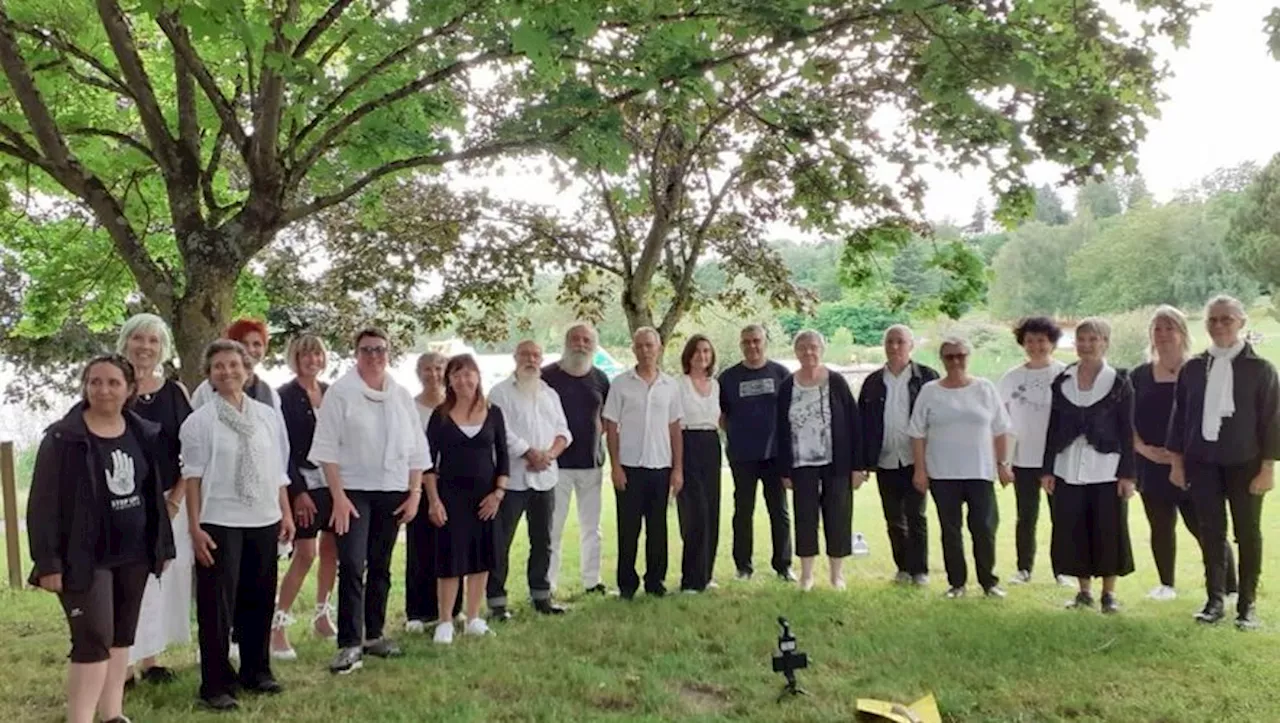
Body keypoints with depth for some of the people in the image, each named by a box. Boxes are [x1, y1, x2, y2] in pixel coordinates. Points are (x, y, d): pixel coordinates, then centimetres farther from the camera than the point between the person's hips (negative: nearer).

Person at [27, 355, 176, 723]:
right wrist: (47, 561, -16)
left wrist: (163, 545, 11)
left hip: (133, 554, 5)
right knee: (94, 639, -9)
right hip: (85, 557, -5)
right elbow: (43, 503, -11)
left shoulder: (145, 434, 5)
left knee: (121, 637, 13)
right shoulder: (63, 437, -10)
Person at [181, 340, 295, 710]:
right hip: (220, 523, -4)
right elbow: (193, 477, -6)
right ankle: (216, 684, 9)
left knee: (259, 600, 12)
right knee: (217, 604, 0)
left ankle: (256, 671, 27)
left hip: (263, 521, 4)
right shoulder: (199, 421, -4)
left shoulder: (268, 416, 7)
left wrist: (286, 513, 9)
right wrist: (195, 528, -10)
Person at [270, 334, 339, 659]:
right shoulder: (284, 396, -6)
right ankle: (277, 628, 0)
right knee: (305, 554, -9)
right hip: (305, 484, -5)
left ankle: (322, 616, 26)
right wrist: (298, 492, -14)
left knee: (331, 550, 10)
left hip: (334, 482, 5)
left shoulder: (330, 392, 9)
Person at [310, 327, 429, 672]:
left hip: (393, 492, 4)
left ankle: (374, 634, 24)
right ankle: (349, 645, -8)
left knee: (380, 566, 12)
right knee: (352, 566, -11)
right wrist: (338, 497, -13)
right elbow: (326, 448, -7)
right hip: (353, 491, -4)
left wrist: (415, 493, 4)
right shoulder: (340, 393, -4)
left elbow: (416, 449, 11)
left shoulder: (402, 395, 9)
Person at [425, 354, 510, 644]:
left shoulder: (493, 413, 4)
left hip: (485, 495, 2)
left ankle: (473, 619, 20)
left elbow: (502, 457, 6)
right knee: (450, 559, -2)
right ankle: (444, 622, 10)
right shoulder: (440, 415, -1)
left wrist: (498, 492, -3)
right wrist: (433, 500, -8)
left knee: (481, 558, 7)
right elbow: (429, 461, -1)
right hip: (451, 494, -2)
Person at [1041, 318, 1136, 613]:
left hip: (1107, 468, -3)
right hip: (1068, 469, 3)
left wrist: (1127, 474, -7)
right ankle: (1084, 590, 18)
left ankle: (1109, 593, 15)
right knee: (1072, 532, 5)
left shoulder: (1119, 382, 0)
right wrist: (1047, 469, 6)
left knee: (1109, 531, 1)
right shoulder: (1062, 381, 8)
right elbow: (1053, 427, 9)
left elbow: (1127, 431, -2)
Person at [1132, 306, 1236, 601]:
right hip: (1152, 466, 4)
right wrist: (1144, 449, -7)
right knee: (1161, 528, 11)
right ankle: (1166, 585, 24)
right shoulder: (1139, 376, 8)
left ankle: (1230, 589, 5)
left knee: (1204, 528, -6)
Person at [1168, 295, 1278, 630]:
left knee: (1248, 534, 7)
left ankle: (1247, 605, 16)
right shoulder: (1193, 368, 5)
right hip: (1203, 463, 2)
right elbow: (1179, 416, 8)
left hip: (1244, 464, -2)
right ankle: (1215, 600, 16)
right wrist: (1177, 462, 6)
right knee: (1210, 533, 6)